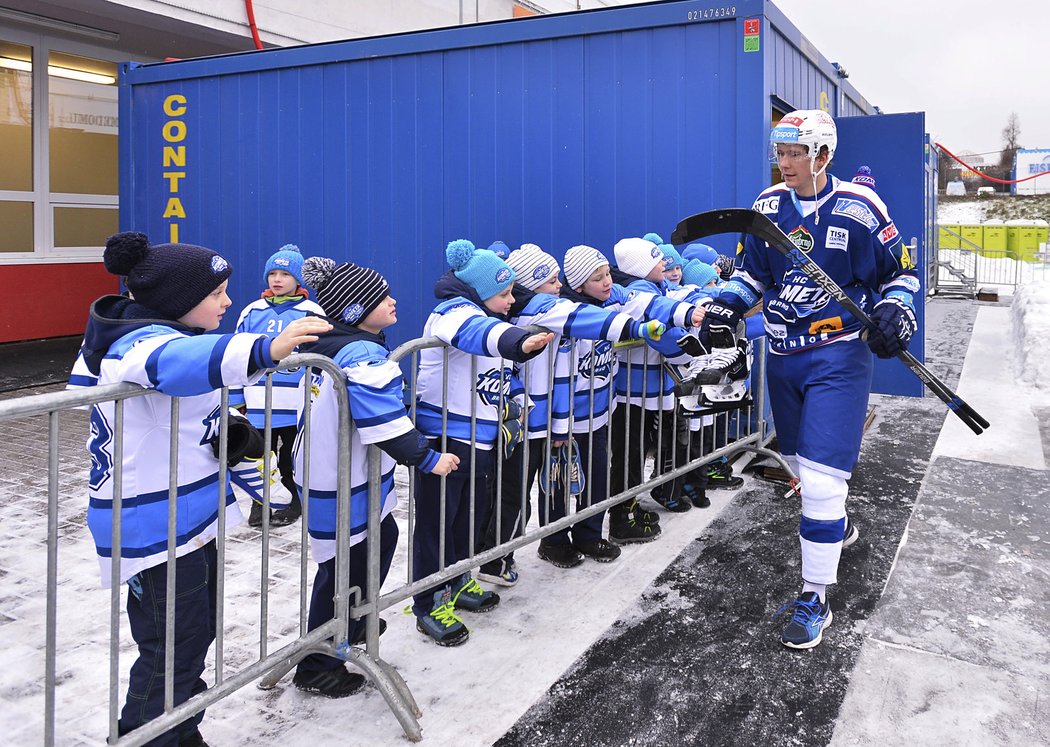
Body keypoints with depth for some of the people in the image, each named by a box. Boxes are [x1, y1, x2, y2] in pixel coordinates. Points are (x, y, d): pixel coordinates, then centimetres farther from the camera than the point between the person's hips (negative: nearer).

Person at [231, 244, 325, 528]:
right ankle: (260, 504, 27)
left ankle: (292, 503, 28)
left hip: (298, 407, -3)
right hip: (259, 405, 3)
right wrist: (236, 401, 7)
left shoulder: (312, 314, -5)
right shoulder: (251, 313, 4)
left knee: (290, 459, 12)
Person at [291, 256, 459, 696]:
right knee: (343, 568, 4)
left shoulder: (329, 346, 7)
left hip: (325, 471, 10)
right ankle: (318, 668, 20)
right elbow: (387, 425, -27)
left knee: (381, 538, 26)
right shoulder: (364, 355, -24)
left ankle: (354, 623, 44)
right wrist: (428, 459, -16)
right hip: (342, 486, -10)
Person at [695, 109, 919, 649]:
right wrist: (727, 306, -4)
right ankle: (838, 527, 49)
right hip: (783, 356, 6)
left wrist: (894, 310, -16)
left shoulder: (857, 207, -9)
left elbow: (900, 270, 2)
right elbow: (752, 270, 14)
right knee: (799, 460, 18)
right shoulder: (769, 205, 4)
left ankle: (815, 598, 0)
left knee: (821, 477, -12)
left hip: (839, 356, -5)